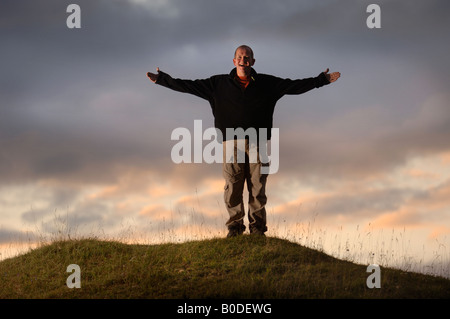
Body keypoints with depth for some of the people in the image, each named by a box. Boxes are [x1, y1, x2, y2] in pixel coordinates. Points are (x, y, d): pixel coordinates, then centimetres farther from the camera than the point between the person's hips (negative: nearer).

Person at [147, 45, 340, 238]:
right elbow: (189, 86, 12)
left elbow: (296, 86, 15)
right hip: (231, 143, 0)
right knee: (232, 188, -4)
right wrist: (161, 79, 9)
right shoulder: (219, 84, 11)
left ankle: (258, 229, 6)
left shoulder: (267, 83, 12)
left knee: (257, 189, -1)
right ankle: (234, 228, 4)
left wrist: (322, 80, 13)